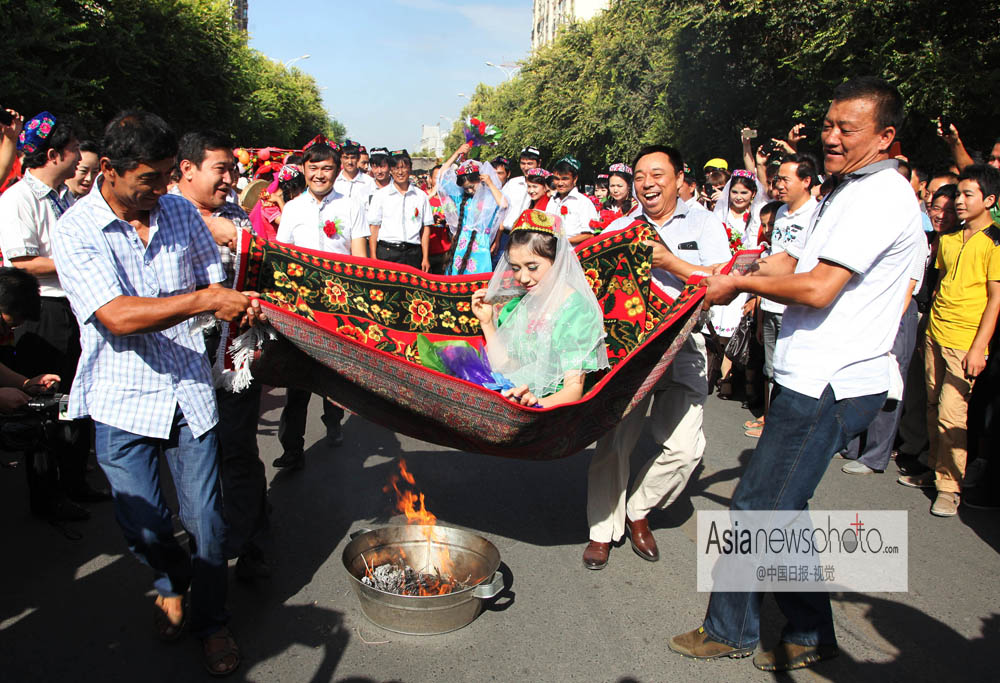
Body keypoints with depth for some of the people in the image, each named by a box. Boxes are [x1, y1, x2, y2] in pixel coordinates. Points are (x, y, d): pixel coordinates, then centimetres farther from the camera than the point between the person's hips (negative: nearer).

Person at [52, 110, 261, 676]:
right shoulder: (76, 230, -10)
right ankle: (171, 583, 40)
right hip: (123, 398, -2)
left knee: (206, 519, 4)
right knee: (147, 528, 6)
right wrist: (203, 299, -30)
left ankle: (212, 621, 27)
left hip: (190, 390, 2)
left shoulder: (180, 210, 4)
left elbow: (213, 282, 14)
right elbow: (117, 315, -23)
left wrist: (237, 308, -7)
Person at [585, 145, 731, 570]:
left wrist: (669, 262, -13)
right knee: (613, 442, -1)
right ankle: (603, 530, 15)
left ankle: (638, 511, 16)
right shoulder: (620, 229, 14)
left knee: (683, 447, -9)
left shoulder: (704, 224, 7)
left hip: (681, 349, -1)